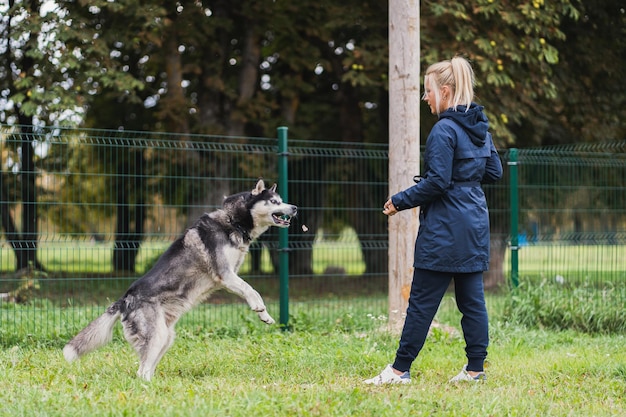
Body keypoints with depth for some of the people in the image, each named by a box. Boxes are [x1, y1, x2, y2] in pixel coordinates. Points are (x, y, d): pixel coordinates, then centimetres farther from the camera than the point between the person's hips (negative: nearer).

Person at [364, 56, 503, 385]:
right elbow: (494, 172, 16)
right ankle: (476, 368, 9)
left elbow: (437, 182, -19)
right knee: (472, 299, 9)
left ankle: (401, 368, 2)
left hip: (444, 229, -8)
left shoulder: (444, 130, -15)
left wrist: (399, 201, -9)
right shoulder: (480, 127, 10)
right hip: (475, 225, 8)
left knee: (422, 300, -3)